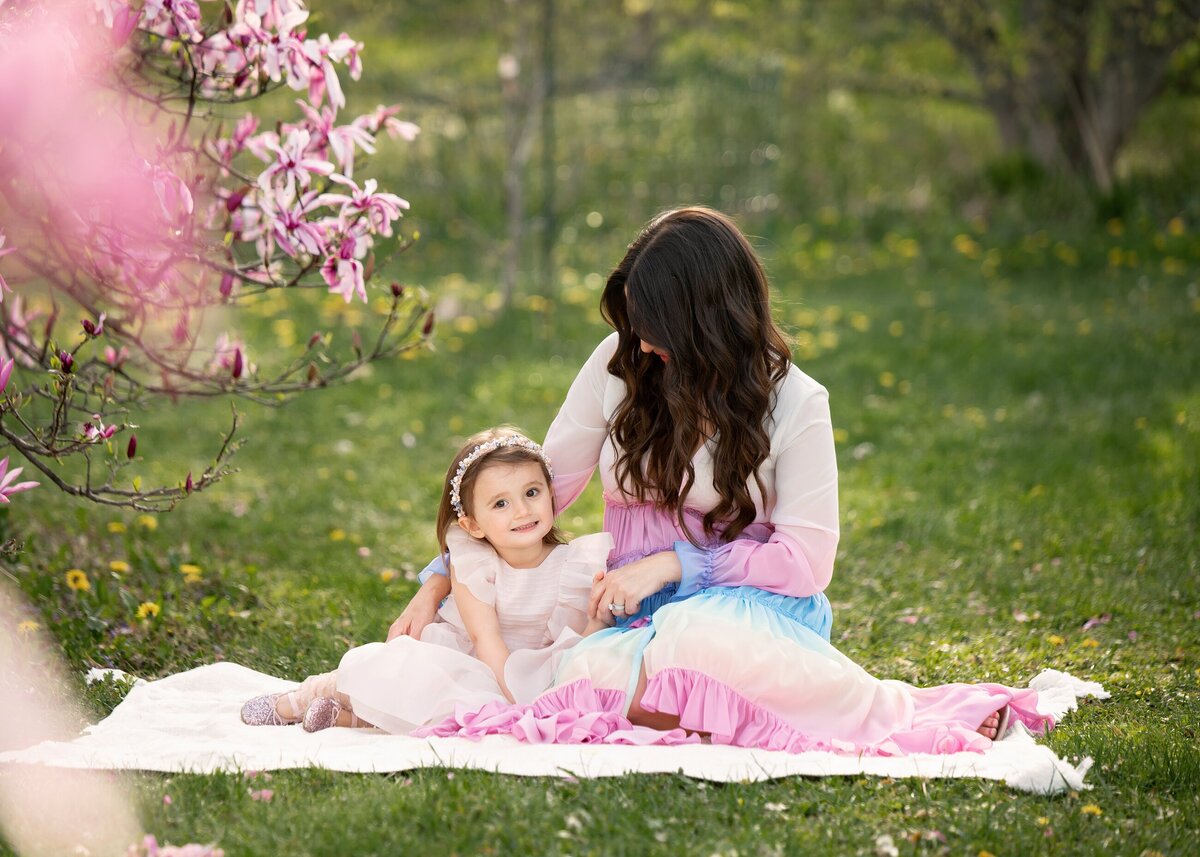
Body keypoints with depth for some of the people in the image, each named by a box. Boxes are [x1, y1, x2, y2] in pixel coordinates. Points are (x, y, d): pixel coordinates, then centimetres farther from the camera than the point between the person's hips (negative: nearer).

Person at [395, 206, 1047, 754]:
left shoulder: (794, 402, -4)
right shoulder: (619, 365, 3)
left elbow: (806, 561, -5)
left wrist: (673, 563, -12)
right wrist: (439, 580, 5)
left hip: (753, 603, -3)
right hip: (646, 621, 3)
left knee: (695, 638, -42)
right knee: (589, 677, -36)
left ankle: (899, 711, -22)